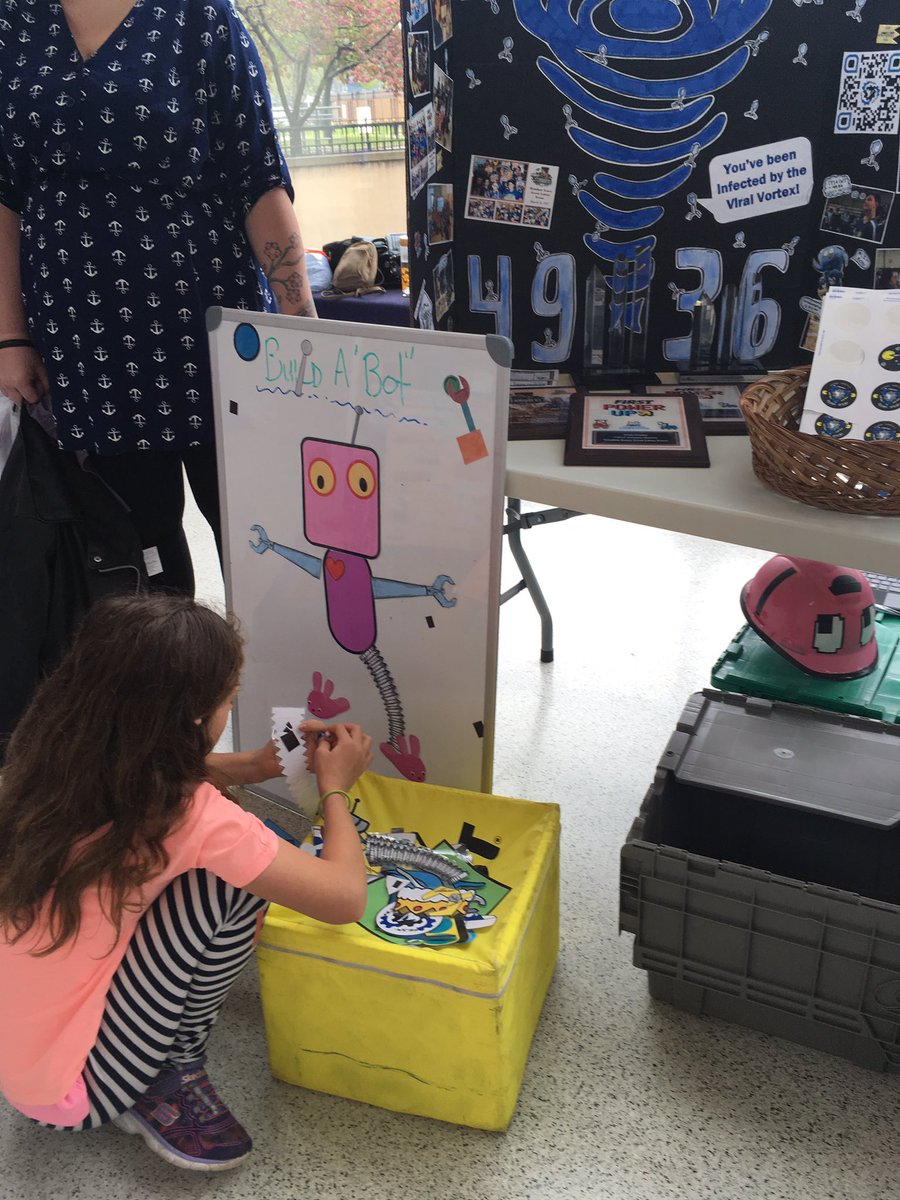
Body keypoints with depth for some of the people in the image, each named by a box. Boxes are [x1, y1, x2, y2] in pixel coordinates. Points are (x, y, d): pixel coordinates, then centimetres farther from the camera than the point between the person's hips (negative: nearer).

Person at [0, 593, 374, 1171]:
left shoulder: (54, 764, -7)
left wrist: (255, 765, 9)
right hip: (72, 1094, -7)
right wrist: (336, 787, -4)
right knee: (235, 880, -18)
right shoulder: (193, 818, -28)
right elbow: (346, 897, -20)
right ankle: (173, 1075, 3)